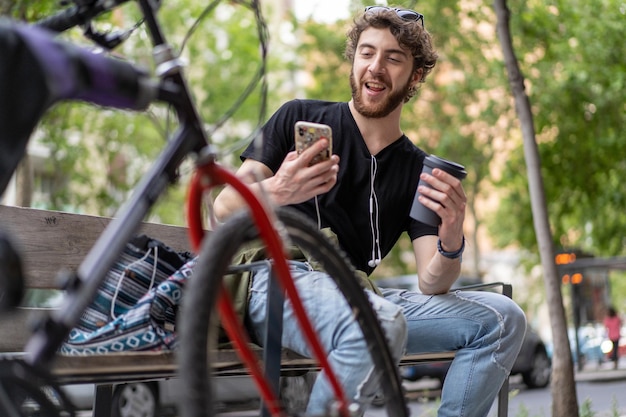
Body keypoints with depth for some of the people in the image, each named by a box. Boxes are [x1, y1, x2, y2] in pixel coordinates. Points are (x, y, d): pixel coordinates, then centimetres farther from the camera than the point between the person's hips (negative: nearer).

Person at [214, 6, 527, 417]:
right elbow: (225, 207, 0)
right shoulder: (300, 118, 9)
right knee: (380, 323, -36)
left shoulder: (417, 170, 14)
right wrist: (275, 191, -24)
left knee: (502, 317, -11)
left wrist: (451, 243, -20)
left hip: (357, 296, 4)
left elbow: (430, 284, 4)